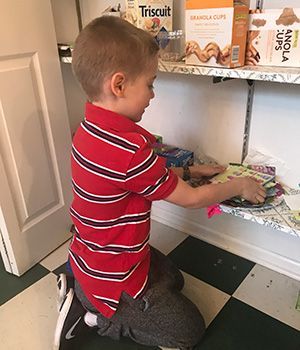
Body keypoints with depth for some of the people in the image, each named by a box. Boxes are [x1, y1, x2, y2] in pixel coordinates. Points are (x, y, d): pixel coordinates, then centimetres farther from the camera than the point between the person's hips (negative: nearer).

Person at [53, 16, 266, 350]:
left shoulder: (93, 128, -6)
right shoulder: (129, 149, -35)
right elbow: (190, 199, -21)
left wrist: (188, 170, 5)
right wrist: (240, 186, -4)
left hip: (93, 256, 9)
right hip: (112, 278, -8)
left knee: (173, 280, 27)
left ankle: (84, 294, 18)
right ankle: (96, 315, 7)